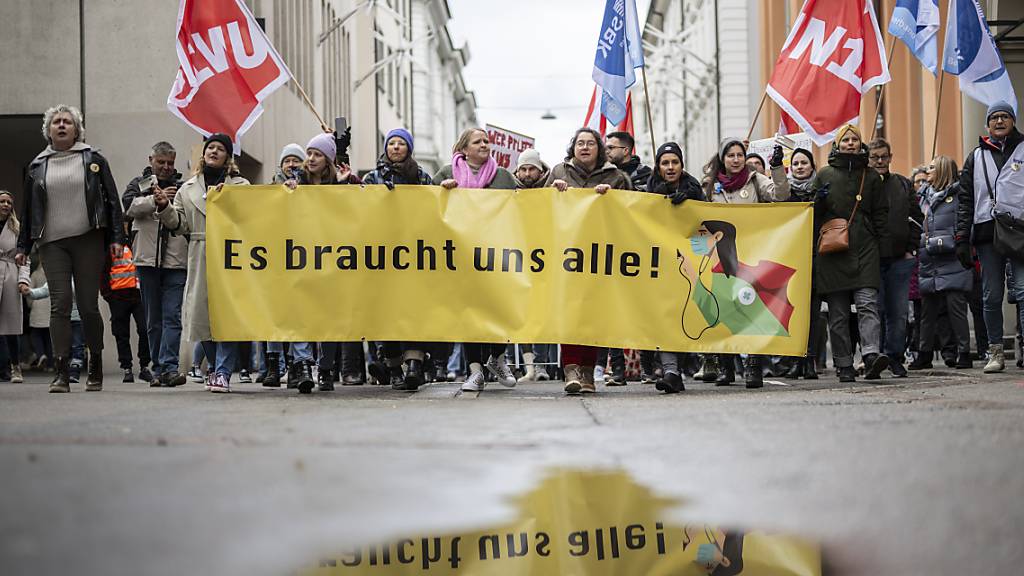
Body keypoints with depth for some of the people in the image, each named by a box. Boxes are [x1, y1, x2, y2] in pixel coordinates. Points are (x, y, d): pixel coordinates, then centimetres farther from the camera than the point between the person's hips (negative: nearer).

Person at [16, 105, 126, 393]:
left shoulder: (94, 160, 8)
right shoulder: (38, 166, 14)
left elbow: (112, 201, 5)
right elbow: (29, 209, 18)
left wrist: (116, 237, -3)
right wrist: (23, 246, 14)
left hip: (89, 240, -2)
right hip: (52, 244, 2)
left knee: (89, 306, 0)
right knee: (59, 305, -7)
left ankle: (96, 369, 13)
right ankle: (62, 373, -8)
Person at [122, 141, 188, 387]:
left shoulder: (182, 187, 12)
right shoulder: (139, 183, 13)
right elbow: (129, 204, -6)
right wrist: (156, 199, -17)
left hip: (176, 261, -1)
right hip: (148, 259, 1)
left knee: (172, 316, -10)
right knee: (153, 319, 8)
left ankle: (168, 366, -15)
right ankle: (159, 368, 14)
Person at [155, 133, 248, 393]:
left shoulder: (240, 185, 10)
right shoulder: (188, 189, 18)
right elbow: (180, 225, 14)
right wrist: (164, 207, -2)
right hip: (200, 260, 3)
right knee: (202, 313, 2)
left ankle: (222, 372, -8)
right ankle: (216, 367, 19)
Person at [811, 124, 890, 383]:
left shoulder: (871, 177, 14)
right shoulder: (824, 175, 12)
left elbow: (881, 214, 15)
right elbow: (812, 213, 14)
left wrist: (882, 246, 5)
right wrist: (820, 200, -8)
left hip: (864, 251, 0)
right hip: (832, 252, 0)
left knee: (868, 304, -16)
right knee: (838, 313, 0)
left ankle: (871, 354, -28)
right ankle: (844, 366, 3)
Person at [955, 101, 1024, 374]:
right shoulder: (976, 157, 17)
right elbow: (965, 200, 14)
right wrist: (962, 238, 6)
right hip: (987, 233, 3)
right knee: (991, 296, 3)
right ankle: (996, 353, 8)